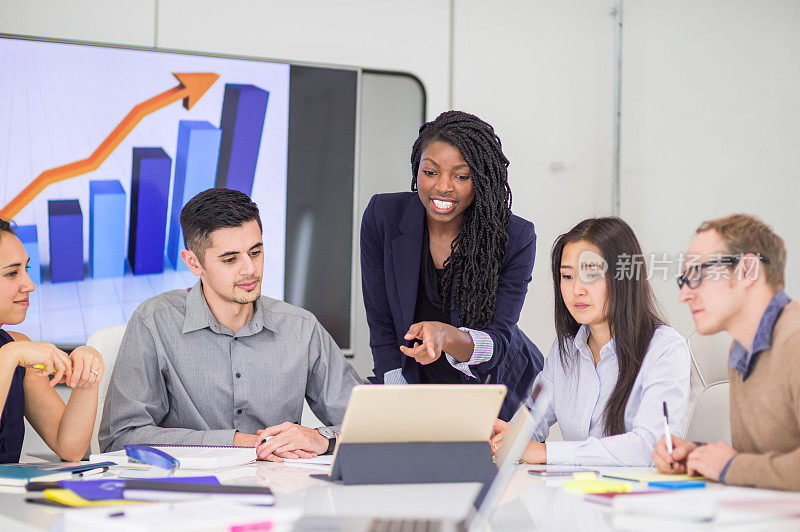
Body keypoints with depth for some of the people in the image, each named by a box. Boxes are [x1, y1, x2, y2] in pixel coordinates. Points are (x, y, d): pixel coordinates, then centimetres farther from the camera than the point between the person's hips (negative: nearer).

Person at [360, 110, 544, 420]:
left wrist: (446, 336, -40)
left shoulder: (517, 239, -14)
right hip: (416, 385, 1)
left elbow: (498, 341, -18)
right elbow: (382, 327, -5)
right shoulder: (382, 217, -10)